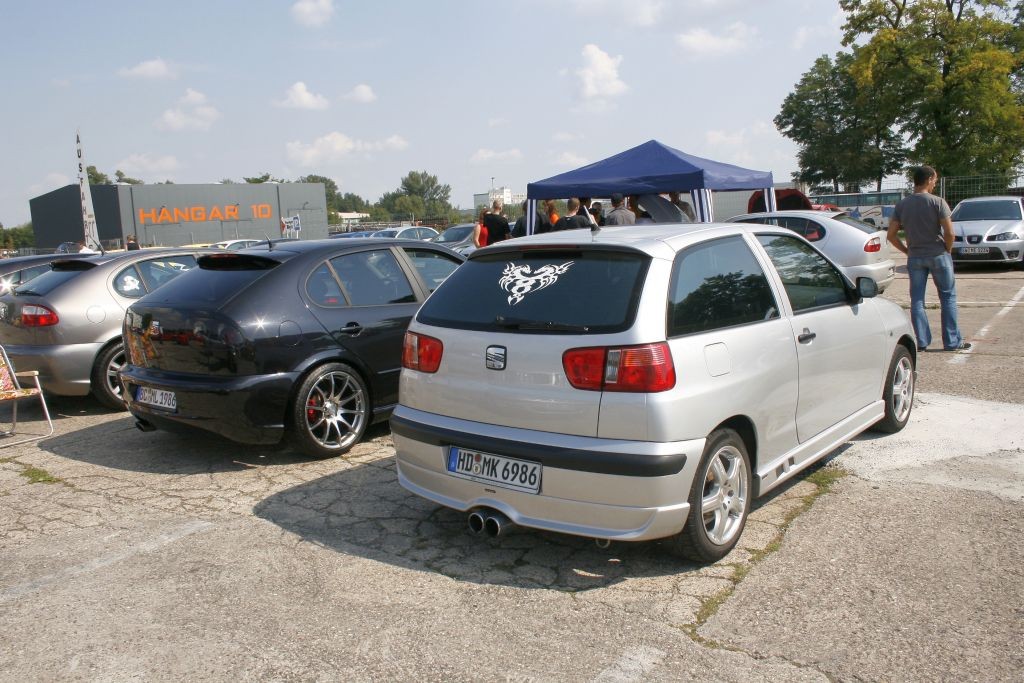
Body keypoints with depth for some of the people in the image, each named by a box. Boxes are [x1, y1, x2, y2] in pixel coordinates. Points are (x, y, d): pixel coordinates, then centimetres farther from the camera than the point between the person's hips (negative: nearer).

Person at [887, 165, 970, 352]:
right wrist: (947, 250, 1)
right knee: (948, 297, 8)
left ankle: (922, 342, 7)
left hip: (914, 258, 3)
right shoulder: (938, 202, -10)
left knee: (917, 300, 8)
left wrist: (908, 251, 10)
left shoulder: (901, 205, 1)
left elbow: (891, 235, 0)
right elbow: (949, 233, -16)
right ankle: (952, 341, 12)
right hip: (938, 255, -3)